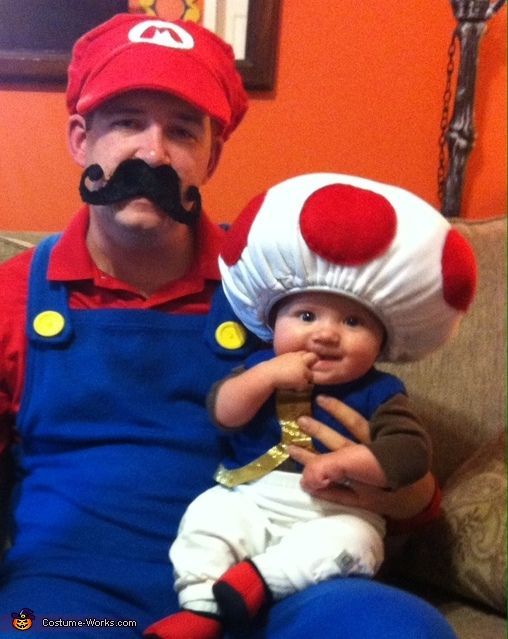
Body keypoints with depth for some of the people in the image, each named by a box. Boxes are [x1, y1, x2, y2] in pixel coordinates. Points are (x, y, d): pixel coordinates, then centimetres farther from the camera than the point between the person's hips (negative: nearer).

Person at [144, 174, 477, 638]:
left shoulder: (379, 392, -1)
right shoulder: (263, 369, 7)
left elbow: (411, 454, -12)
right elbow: (221, 415, -3)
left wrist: (342, 463, -24)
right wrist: (264, 378, -17)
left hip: (338, 513, -2)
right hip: (249, 499, 2)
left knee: (349, 545, -30)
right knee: (205, 517, -20)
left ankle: (256, 578, -33)